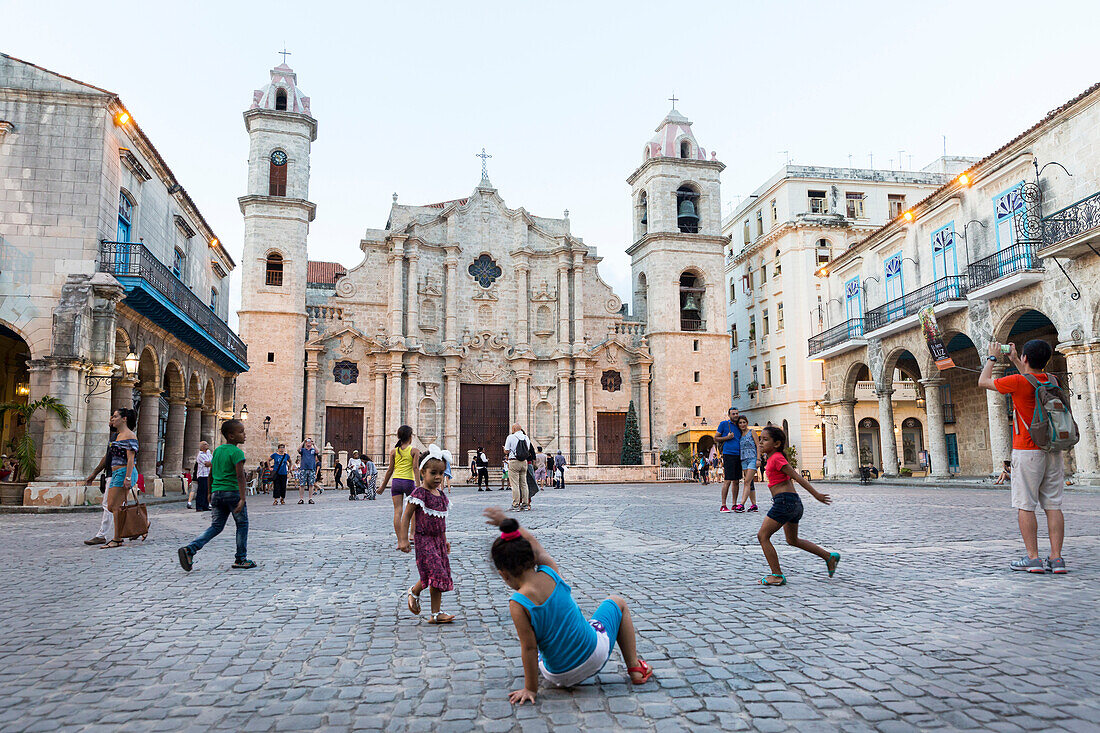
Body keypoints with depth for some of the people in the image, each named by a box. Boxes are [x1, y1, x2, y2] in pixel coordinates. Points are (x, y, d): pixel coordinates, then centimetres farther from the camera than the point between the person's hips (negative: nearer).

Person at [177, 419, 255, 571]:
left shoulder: (217, 450, 13)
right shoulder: (237, 452, -11)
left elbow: (211, 474, 18)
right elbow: (240, 476, -20)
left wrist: (210, 493, 28)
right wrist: (243, 498, -23)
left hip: (216, 492, 7)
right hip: (232, 492, -7)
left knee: (216, 526, 12)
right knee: (242, 525, 8)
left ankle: (189, 549, -6)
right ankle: (241, 559, 13)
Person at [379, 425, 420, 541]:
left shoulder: (394, 451, 6)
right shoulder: (414, 451, -1)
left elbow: (390, 470, 5)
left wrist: (383, 486, 12)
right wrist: (418, 486, -10)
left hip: (396, 481, 2)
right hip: (409, 481, -2)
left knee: (397, 511, 1)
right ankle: (412, 534, 16)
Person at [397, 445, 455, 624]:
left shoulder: (441, 494, 9)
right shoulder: (419, 493, -12)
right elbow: (407, 516, -11)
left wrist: (445, 540, 21)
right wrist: (403, 539, -14)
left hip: (438, 539, 7)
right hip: (424, 539, -7)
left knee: (435, 575, 7)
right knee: (437, 574, -11)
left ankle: (414, 591, 26)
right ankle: (436, 613, 4)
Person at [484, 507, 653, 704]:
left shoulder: (518, 604, -24)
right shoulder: (551, 572, -15)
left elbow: (529, 648, -18)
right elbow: (534, 545, 4)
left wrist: (530, 689, -6)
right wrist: (506, 522, 12)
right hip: (595, 653, 0)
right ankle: (634, 668, 30)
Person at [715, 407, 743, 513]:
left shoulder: (738, 427, 18)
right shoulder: (724, 424, 2)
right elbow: (715, 439, 3)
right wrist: (727, 438, -11)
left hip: (738, 455, 6)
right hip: (728, 454, -6)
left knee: (736, 481, 8)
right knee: (727, 480, -10)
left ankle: (734, 505, 14)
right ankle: (723, 506, -7)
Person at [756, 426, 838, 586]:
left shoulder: (776, 458, -12)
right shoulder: (772, 458, 16)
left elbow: (797, 477, -14)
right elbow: (792, 478, 25)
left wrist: (815, 494, -14)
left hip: (784, 501, -10)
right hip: (794, 503, 10)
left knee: (762, 536, -6)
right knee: (793, 540, 24)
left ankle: (777, 576, -3)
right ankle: (830, 557, 29)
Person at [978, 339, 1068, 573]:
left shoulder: (1017, 382, -12)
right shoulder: (1052, 381, 7)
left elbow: (983, 381, 3)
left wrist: (992, 357, 17)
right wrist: (1014, 360, 34)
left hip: (1027, 451, -6)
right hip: (1053, 450, 6)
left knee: (1025, 506, -1)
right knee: (1053, 505, 6)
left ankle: (1032, 558, -2)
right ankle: (1056, 558, 5)